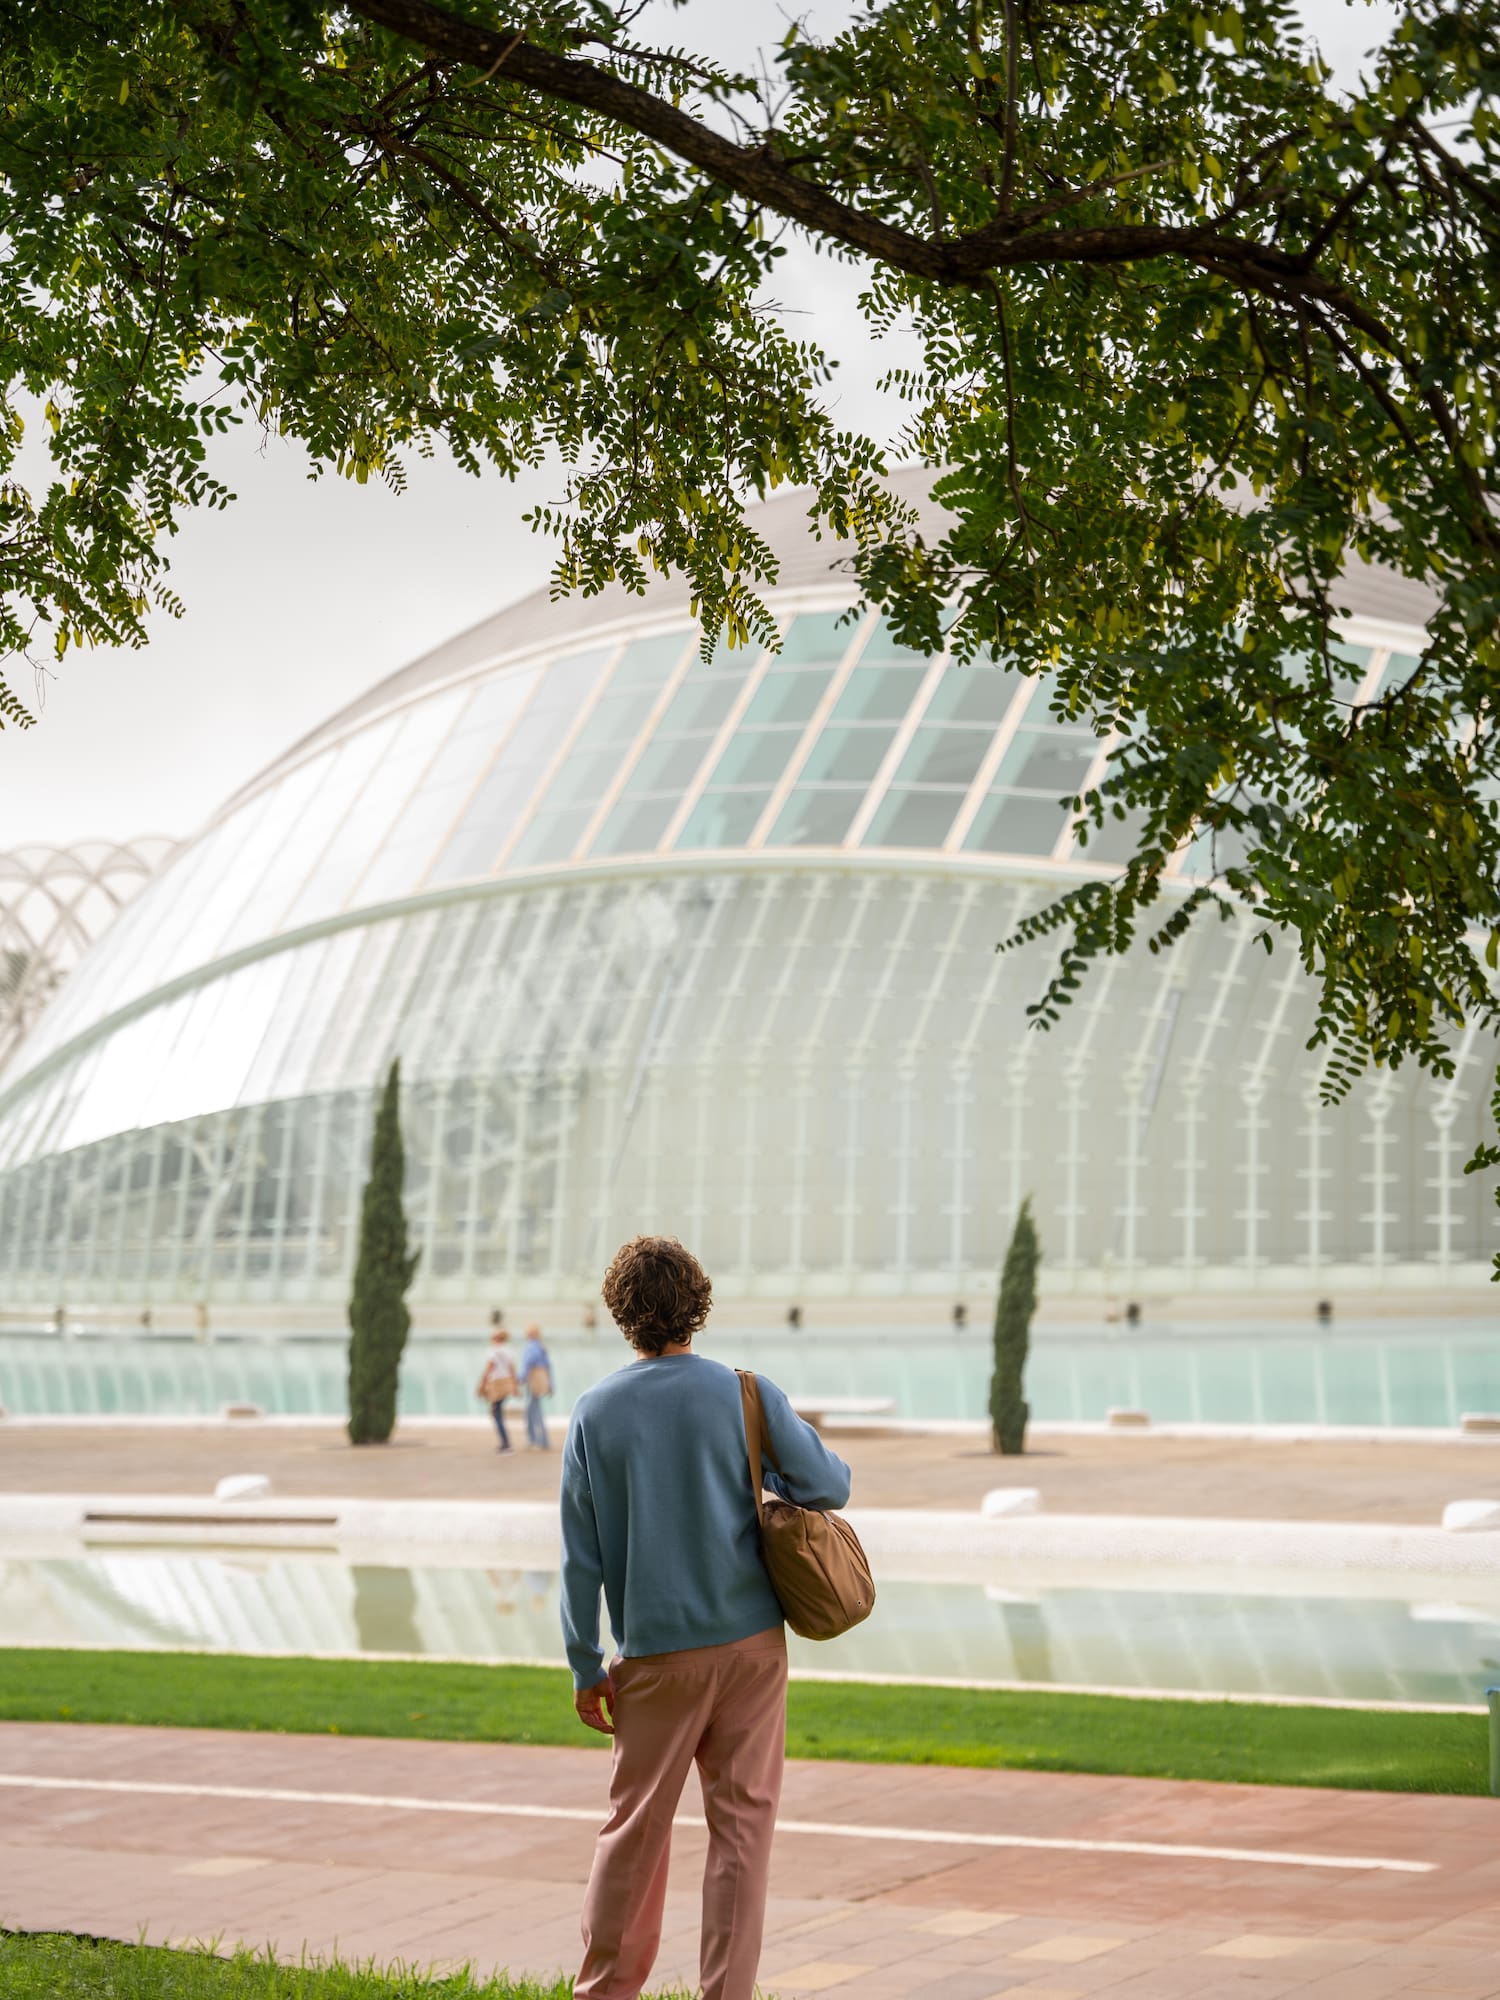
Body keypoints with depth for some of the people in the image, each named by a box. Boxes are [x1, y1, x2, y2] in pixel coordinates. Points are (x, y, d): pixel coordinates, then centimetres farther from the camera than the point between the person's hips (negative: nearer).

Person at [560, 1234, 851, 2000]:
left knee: (635, 1823, 12)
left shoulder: (595, 1412, -1)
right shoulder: (745, 1394, -4)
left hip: (656, 1651, 1)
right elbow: (827, 1487, -5)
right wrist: (801, 1445, 17)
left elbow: (581, 1554, 0)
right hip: (749, 1639, -1)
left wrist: (586, 1666, 5)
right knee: (741, 1822, 4)